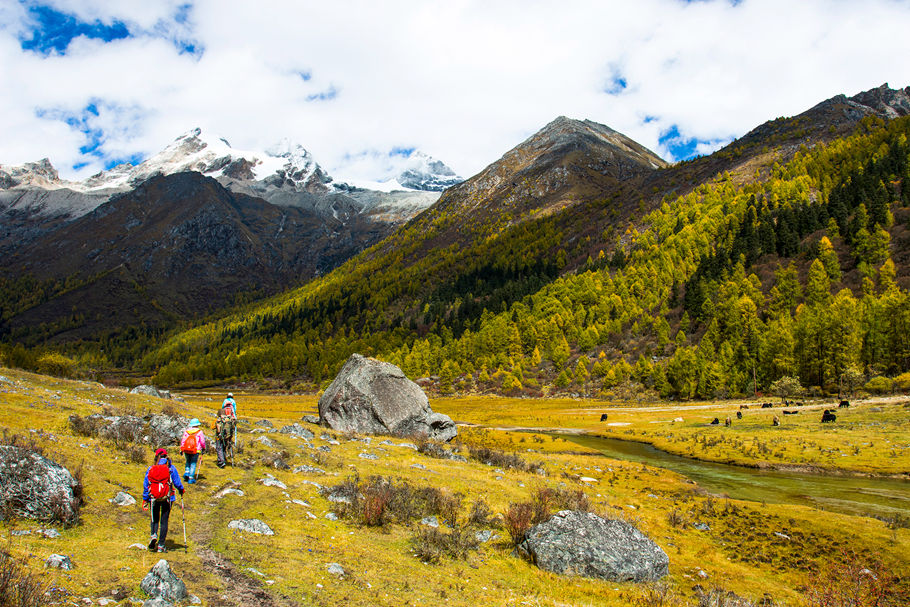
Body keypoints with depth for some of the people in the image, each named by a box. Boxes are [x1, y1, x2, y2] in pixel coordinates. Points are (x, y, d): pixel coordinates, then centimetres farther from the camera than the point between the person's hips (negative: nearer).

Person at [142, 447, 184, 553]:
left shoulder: (150, 468, 2)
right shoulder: (171, 468, -4)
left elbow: (146, 485, 5)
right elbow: (177, 482, -2)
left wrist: (145, 500, 11)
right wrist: (181, 490, 18)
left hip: (153, 498, 1)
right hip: (167, 498, -1)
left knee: (155, 519, 18)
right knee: (164, 521, 5)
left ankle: (154, 534, -10)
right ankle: (161, 545, 4)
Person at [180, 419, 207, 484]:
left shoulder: (186, 431, 4)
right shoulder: (199, 432, -4)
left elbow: (183, 440, 3)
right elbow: (202, 442, -5)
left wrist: (181, 449, 11)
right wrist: (203, 449, 10)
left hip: (186, 450, 3)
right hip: (196, 451, -3)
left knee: (188, 462, 25)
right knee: (193, 464, 5)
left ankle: (186, 472, 5)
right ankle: (191, 478, 1)